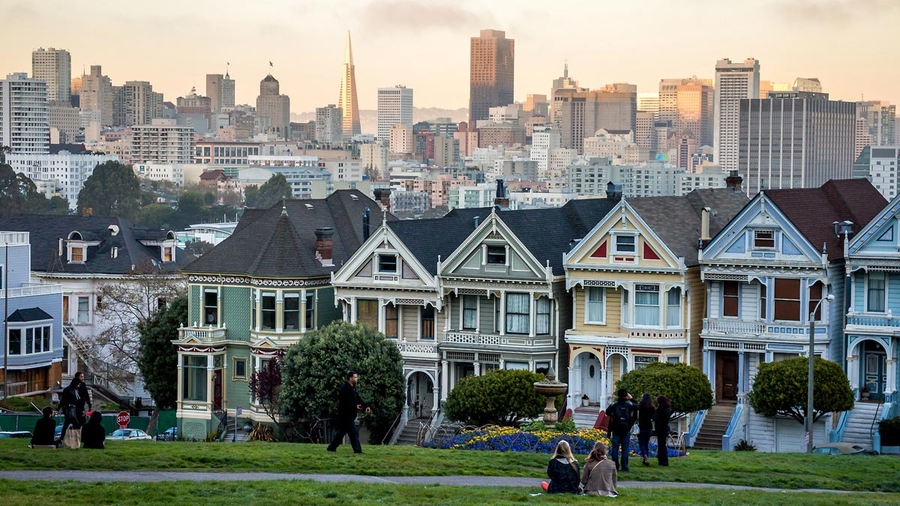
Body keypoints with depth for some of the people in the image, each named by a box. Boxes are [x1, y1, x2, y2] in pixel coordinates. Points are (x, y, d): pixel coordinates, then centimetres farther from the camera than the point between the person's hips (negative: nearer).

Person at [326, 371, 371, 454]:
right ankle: (357, 449, -4)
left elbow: (358, 399, 13)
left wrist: (366, 406, -1)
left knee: (342, 432, 15)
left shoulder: (353, 388, 13)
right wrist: (355, 407, -22)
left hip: (350, 415, 10)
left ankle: (332, 447, 22)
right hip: (346, 415, -10)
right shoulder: (345, 389, -18)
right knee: (353, 432, -7)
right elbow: (344, 403, -23)